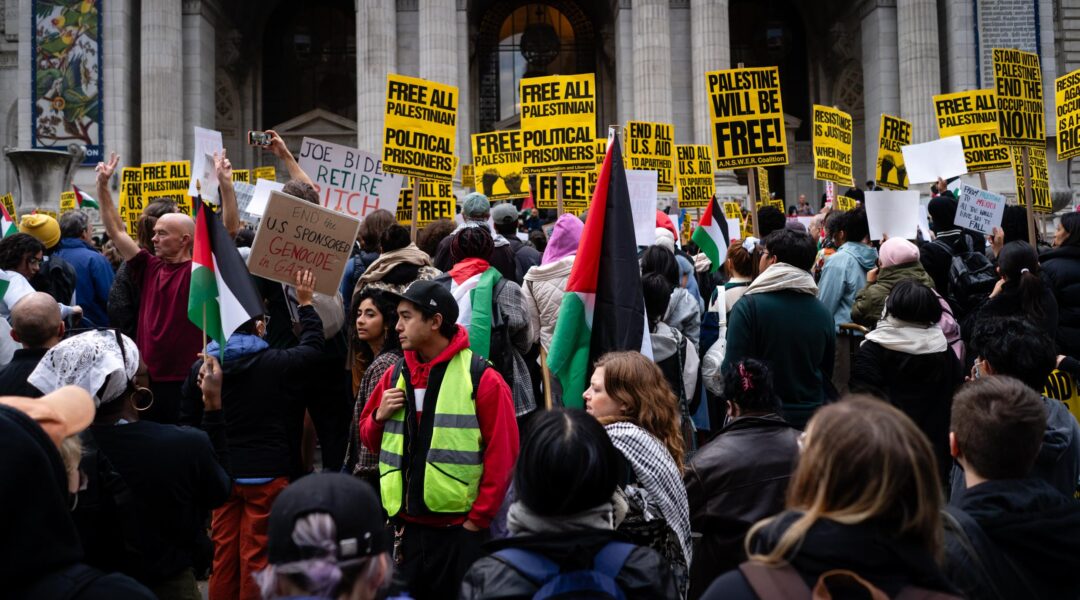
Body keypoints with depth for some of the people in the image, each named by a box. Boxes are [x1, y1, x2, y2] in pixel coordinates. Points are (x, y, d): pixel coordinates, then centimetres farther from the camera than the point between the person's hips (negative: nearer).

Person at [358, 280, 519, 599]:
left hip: (457, 529, -5)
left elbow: (502, 457, -11)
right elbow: (371, 441, 16)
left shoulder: (481, 378, -10)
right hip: (406, 525, 5)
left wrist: (477, 520, -10)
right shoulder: (395, 375, 7)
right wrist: (379, 417, -5)